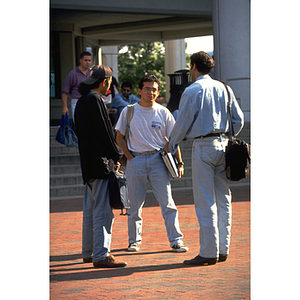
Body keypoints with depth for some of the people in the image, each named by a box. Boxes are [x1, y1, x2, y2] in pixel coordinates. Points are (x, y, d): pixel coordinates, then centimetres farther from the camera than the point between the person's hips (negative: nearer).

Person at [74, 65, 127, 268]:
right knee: (103, 211, -10)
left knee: (91, 209, 16)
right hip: (101, 163, -10)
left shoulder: (82, 101, 18)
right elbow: (104, 131, -17)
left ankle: (88, 252, 23)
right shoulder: (95, 99, -12)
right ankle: (101, 255, -12)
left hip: (88, 164, 10)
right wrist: (117, 155, -8)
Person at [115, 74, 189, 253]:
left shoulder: (163, 113, 5)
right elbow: (119, 137, 9)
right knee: (135, 204, 5)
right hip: (135, 160, 0)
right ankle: (134, 240, 18)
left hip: (158, 159, 0)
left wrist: (179, 162, 2)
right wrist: (130, 157, -1)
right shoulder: (128, 112, 4)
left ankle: (176, 240, -1)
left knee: (167, 202, -5)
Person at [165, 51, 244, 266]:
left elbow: (183, 123, -5)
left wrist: (171, 145, 10)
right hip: (223, 146, 6)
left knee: (205, 202, -5)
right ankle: (223, 249, 12)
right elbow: (239, 119, 12)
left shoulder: (192, 91, -7)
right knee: (223, 199, 9)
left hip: (203, 147, -6)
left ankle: (209, 252, -6)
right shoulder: (224, 89, 11)